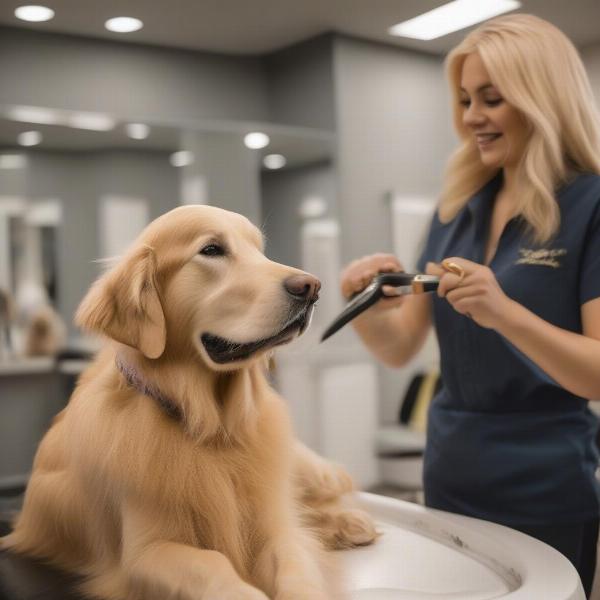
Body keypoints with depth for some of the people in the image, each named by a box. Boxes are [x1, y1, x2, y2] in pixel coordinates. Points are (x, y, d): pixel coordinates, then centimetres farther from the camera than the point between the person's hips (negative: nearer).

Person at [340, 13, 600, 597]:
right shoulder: (456, 210, 6)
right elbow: (399, 347, 6)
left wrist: (503, 311, -31)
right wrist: (365, 304, -15)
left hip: (545, 492, -5)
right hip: (449, 479, 5)